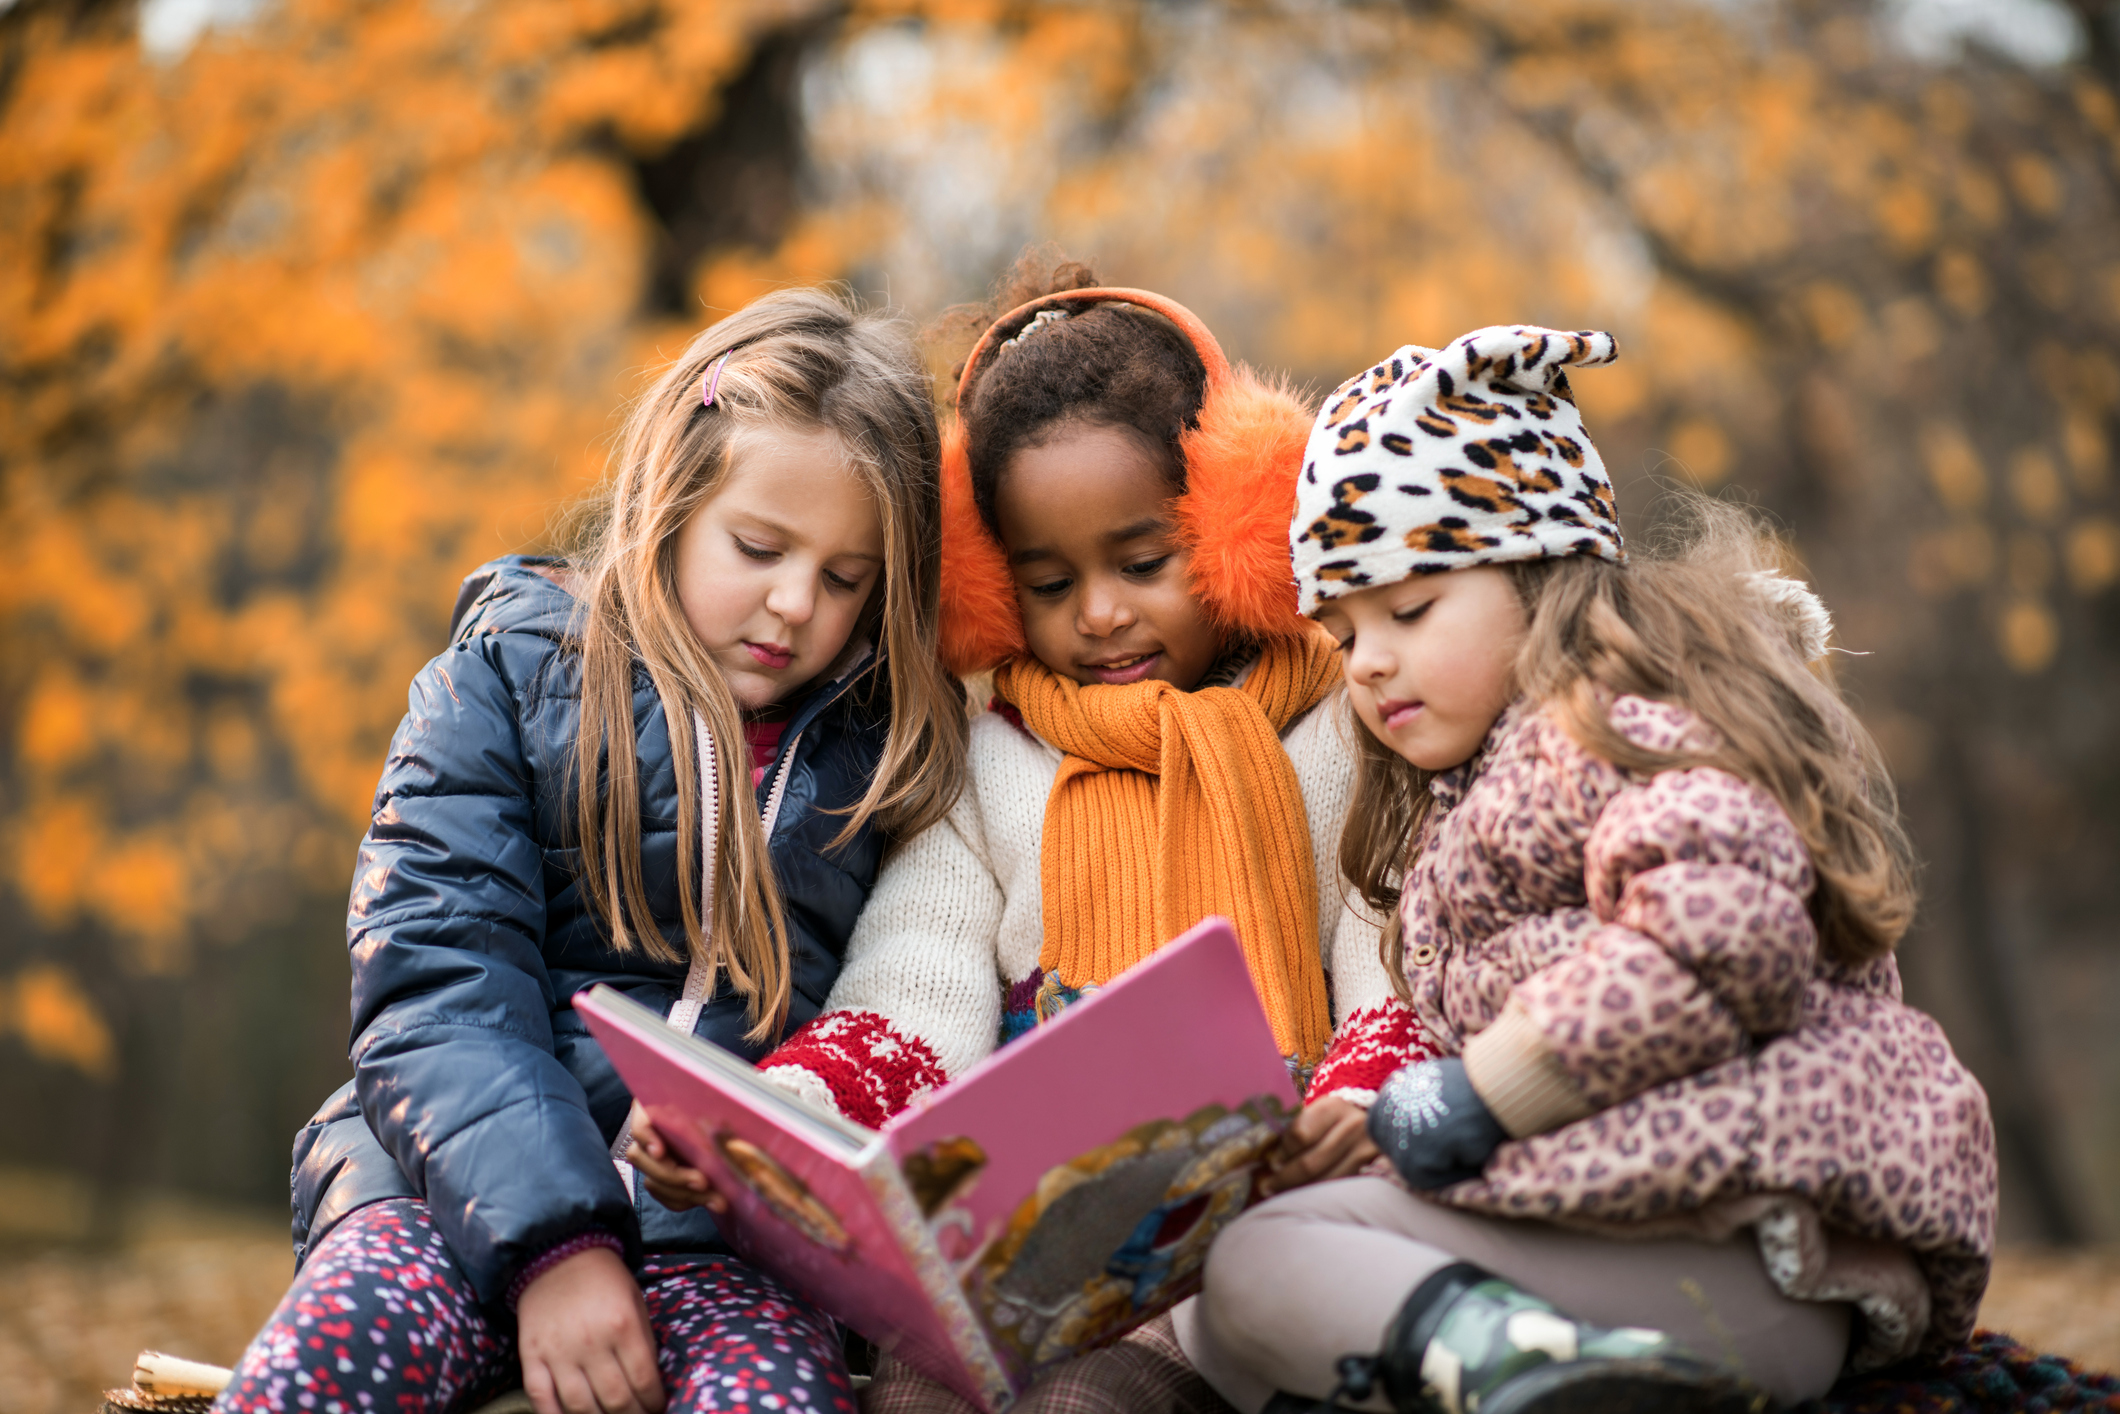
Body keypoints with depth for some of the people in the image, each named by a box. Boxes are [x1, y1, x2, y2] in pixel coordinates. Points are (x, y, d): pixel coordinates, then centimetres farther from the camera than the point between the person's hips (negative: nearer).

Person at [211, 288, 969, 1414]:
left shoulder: (889, 751, 13)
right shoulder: (509, 678, 7)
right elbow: (436, 990, -5)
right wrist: (551, 1236, -20)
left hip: (735, 1230, 1)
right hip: (465, 1175, -1)